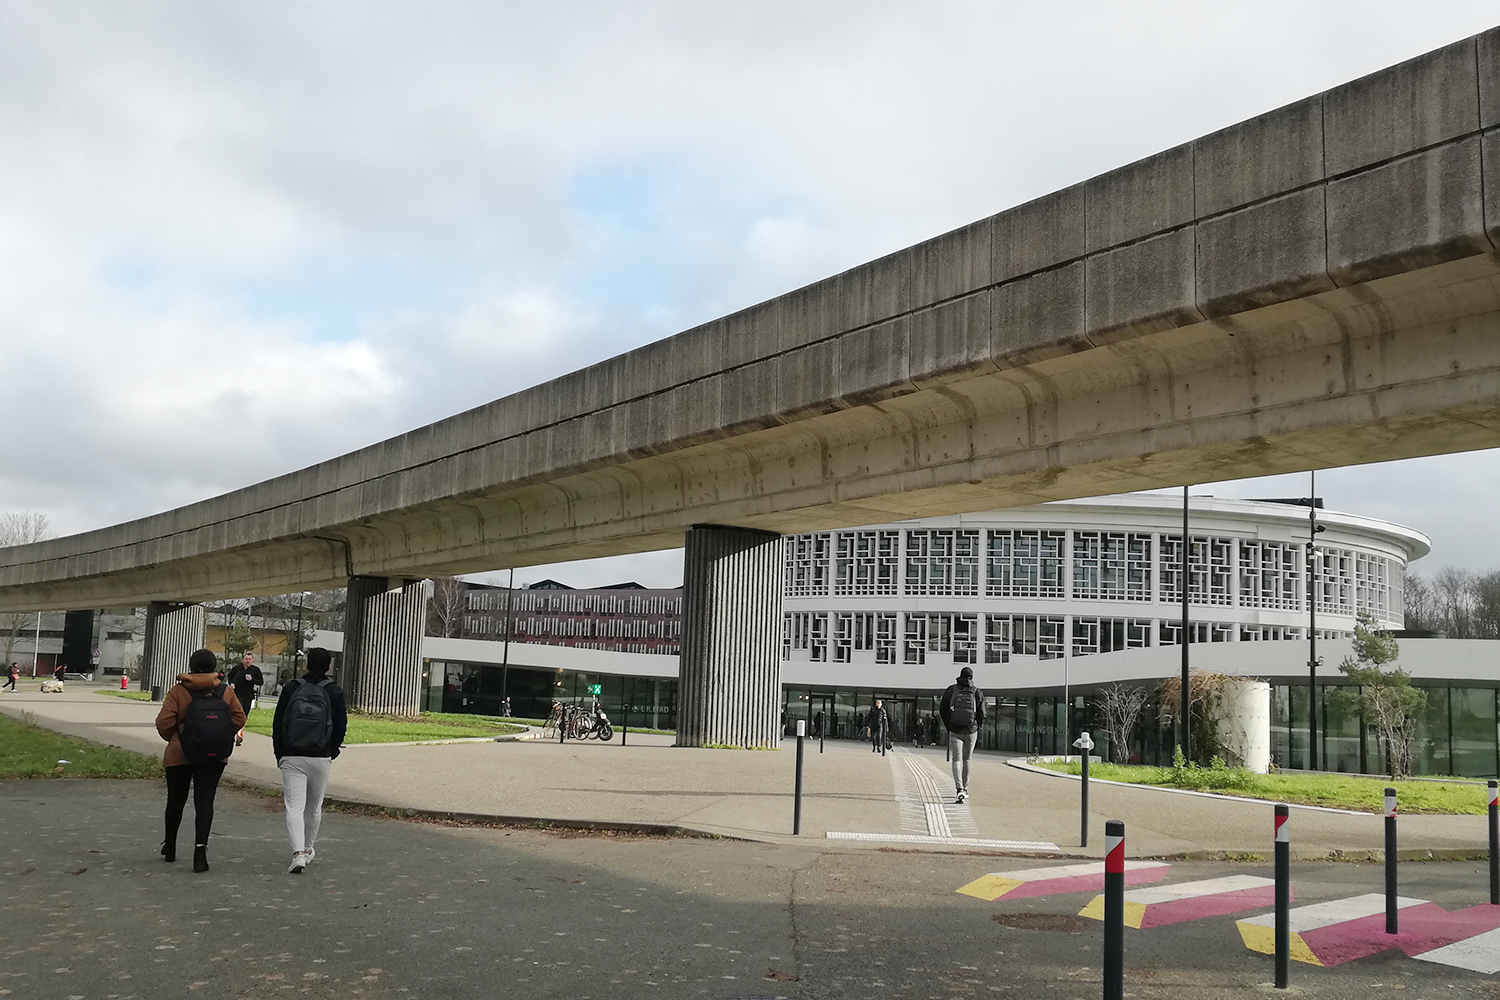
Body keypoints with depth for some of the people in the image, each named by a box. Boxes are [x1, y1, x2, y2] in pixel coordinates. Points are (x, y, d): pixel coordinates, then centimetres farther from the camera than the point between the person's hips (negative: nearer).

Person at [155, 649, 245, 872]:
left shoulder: (177, 691, -6)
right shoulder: (226, 693, 1)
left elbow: (164, 723, -11)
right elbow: (239, 719, -1)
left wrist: (172, 738, 8)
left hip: (180, 755, 0)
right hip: (215, 757, 1)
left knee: (176, 800, 17)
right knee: (205, 802, 0)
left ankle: (169, 845, 33)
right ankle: (200, 847, -15)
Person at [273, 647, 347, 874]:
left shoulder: (291, 688, 0)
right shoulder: (335, 693, -1)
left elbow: (277, 724, 2)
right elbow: (341, 726, 0)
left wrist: (280, 754, 9)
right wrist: (332, 753, 13)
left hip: (292, 758, -1)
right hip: (321, 759, 1)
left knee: (294, 806, -4)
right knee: (314, 806, 18)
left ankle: (298, 852, -20)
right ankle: (309, 849, 32)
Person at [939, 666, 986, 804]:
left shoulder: (951, 690, -2)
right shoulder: (977, 693, -3)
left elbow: (942, 709, 1)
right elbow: (982, 715, -4)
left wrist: (948, 726, 12)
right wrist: (976, 727, 12)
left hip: (955, 731, -1)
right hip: (971, 732, 1)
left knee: (957, 760, -2)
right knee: (966, 760, 16)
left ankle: (960, 789, -20)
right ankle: (965, 789, 25)